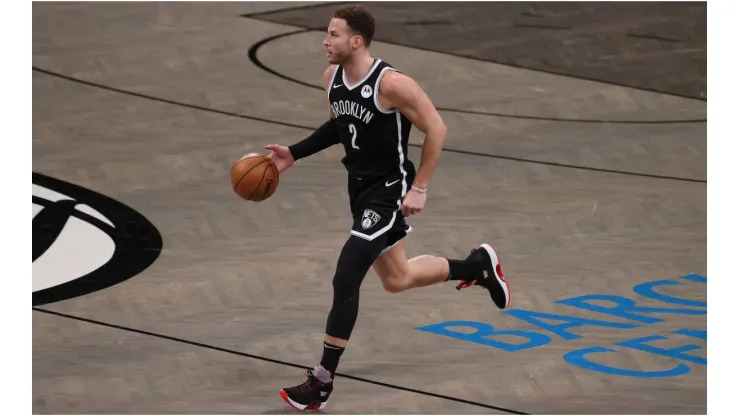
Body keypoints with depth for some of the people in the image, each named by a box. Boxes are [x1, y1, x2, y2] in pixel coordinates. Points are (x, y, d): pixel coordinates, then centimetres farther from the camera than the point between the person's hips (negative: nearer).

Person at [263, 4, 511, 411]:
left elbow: (436, 129, -17)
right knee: (396, 279, 22)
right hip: (360, 187, 9)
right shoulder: (331, 77, -2)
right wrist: (294, 153, 7)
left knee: (345, 279, -14)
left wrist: (419, 188, -19)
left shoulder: (391, 84, -25)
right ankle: (478, 265, 46)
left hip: (389, 191, -9)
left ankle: (322, 381, -6)